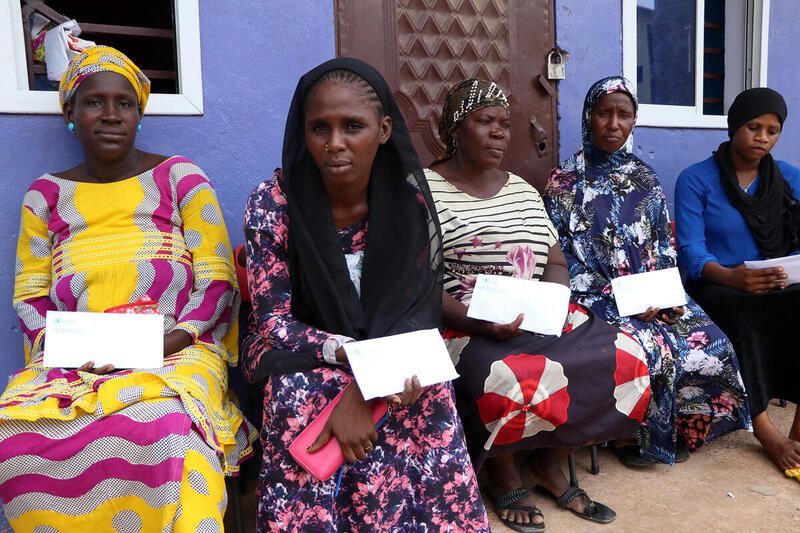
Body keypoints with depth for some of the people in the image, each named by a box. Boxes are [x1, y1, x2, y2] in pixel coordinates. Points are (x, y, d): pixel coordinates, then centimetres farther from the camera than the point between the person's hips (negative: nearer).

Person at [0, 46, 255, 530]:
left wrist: (178, 337, -15)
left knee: (161, 432, -36)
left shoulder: (180, 177, 5)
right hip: (72, 362, 3)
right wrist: (50, 341, -7)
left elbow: (219, 280, 1)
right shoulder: (46, 195, 14)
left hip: (175, 351, -3)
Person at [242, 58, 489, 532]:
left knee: (428, 396, -26)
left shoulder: (409, 201, -9)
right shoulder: (274, 202, -13)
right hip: (302, 363, -1)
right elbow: (274, 324, -12)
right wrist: (349, 354, -29)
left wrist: (362, 386, -25)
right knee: (302, 395, -31)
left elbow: (419, 313, -8)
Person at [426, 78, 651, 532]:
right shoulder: (425, 190, -2)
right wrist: (477, 323, -24)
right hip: (463, 324, -6)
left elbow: (556, 262, 16)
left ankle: (550, 462, 7)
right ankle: (505, 475, 0)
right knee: (513, 381, -35)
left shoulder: (524, 190, 18)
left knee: (625, 359, -13)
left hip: (543, 318, 6)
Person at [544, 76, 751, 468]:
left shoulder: (644, 178, 13)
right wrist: (618, 300, -16)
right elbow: (562, 258, -8)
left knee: (712, 342, -15)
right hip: (597, 297, -5)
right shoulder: (565, 182, -2)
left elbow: (664, 246, 12)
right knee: (650, 347, -29)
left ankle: (680, 428, 8)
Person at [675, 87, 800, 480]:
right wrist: (731, 276, -32)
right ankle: (766, 432, -25)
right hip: (716, 285, -3)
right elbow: (691, 252, -12)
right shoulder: (696, 179, -2)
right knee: (746, 316, -36)